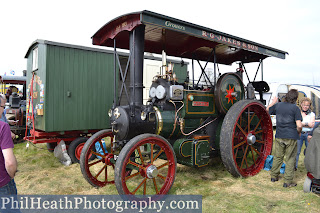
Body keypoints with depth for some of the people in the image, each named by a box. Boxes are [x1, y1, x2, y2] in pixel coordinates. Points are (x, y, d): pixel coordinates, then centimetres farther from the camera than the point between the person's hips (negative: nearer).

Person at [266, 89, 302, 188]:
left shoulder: (278, 105, 1)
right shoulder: (295, 108, -11)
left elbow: (267, 110, 20)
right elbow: (299, 125, -16)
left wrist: (273, 102, 33)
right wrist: (298, 132, 4)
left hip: (279, 137, 4)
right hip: (291, 137, -4)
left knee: (277, 157, 17)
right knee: (290, 159, 6)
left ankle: (274, 176, 28)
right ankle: (288, 181, 11)